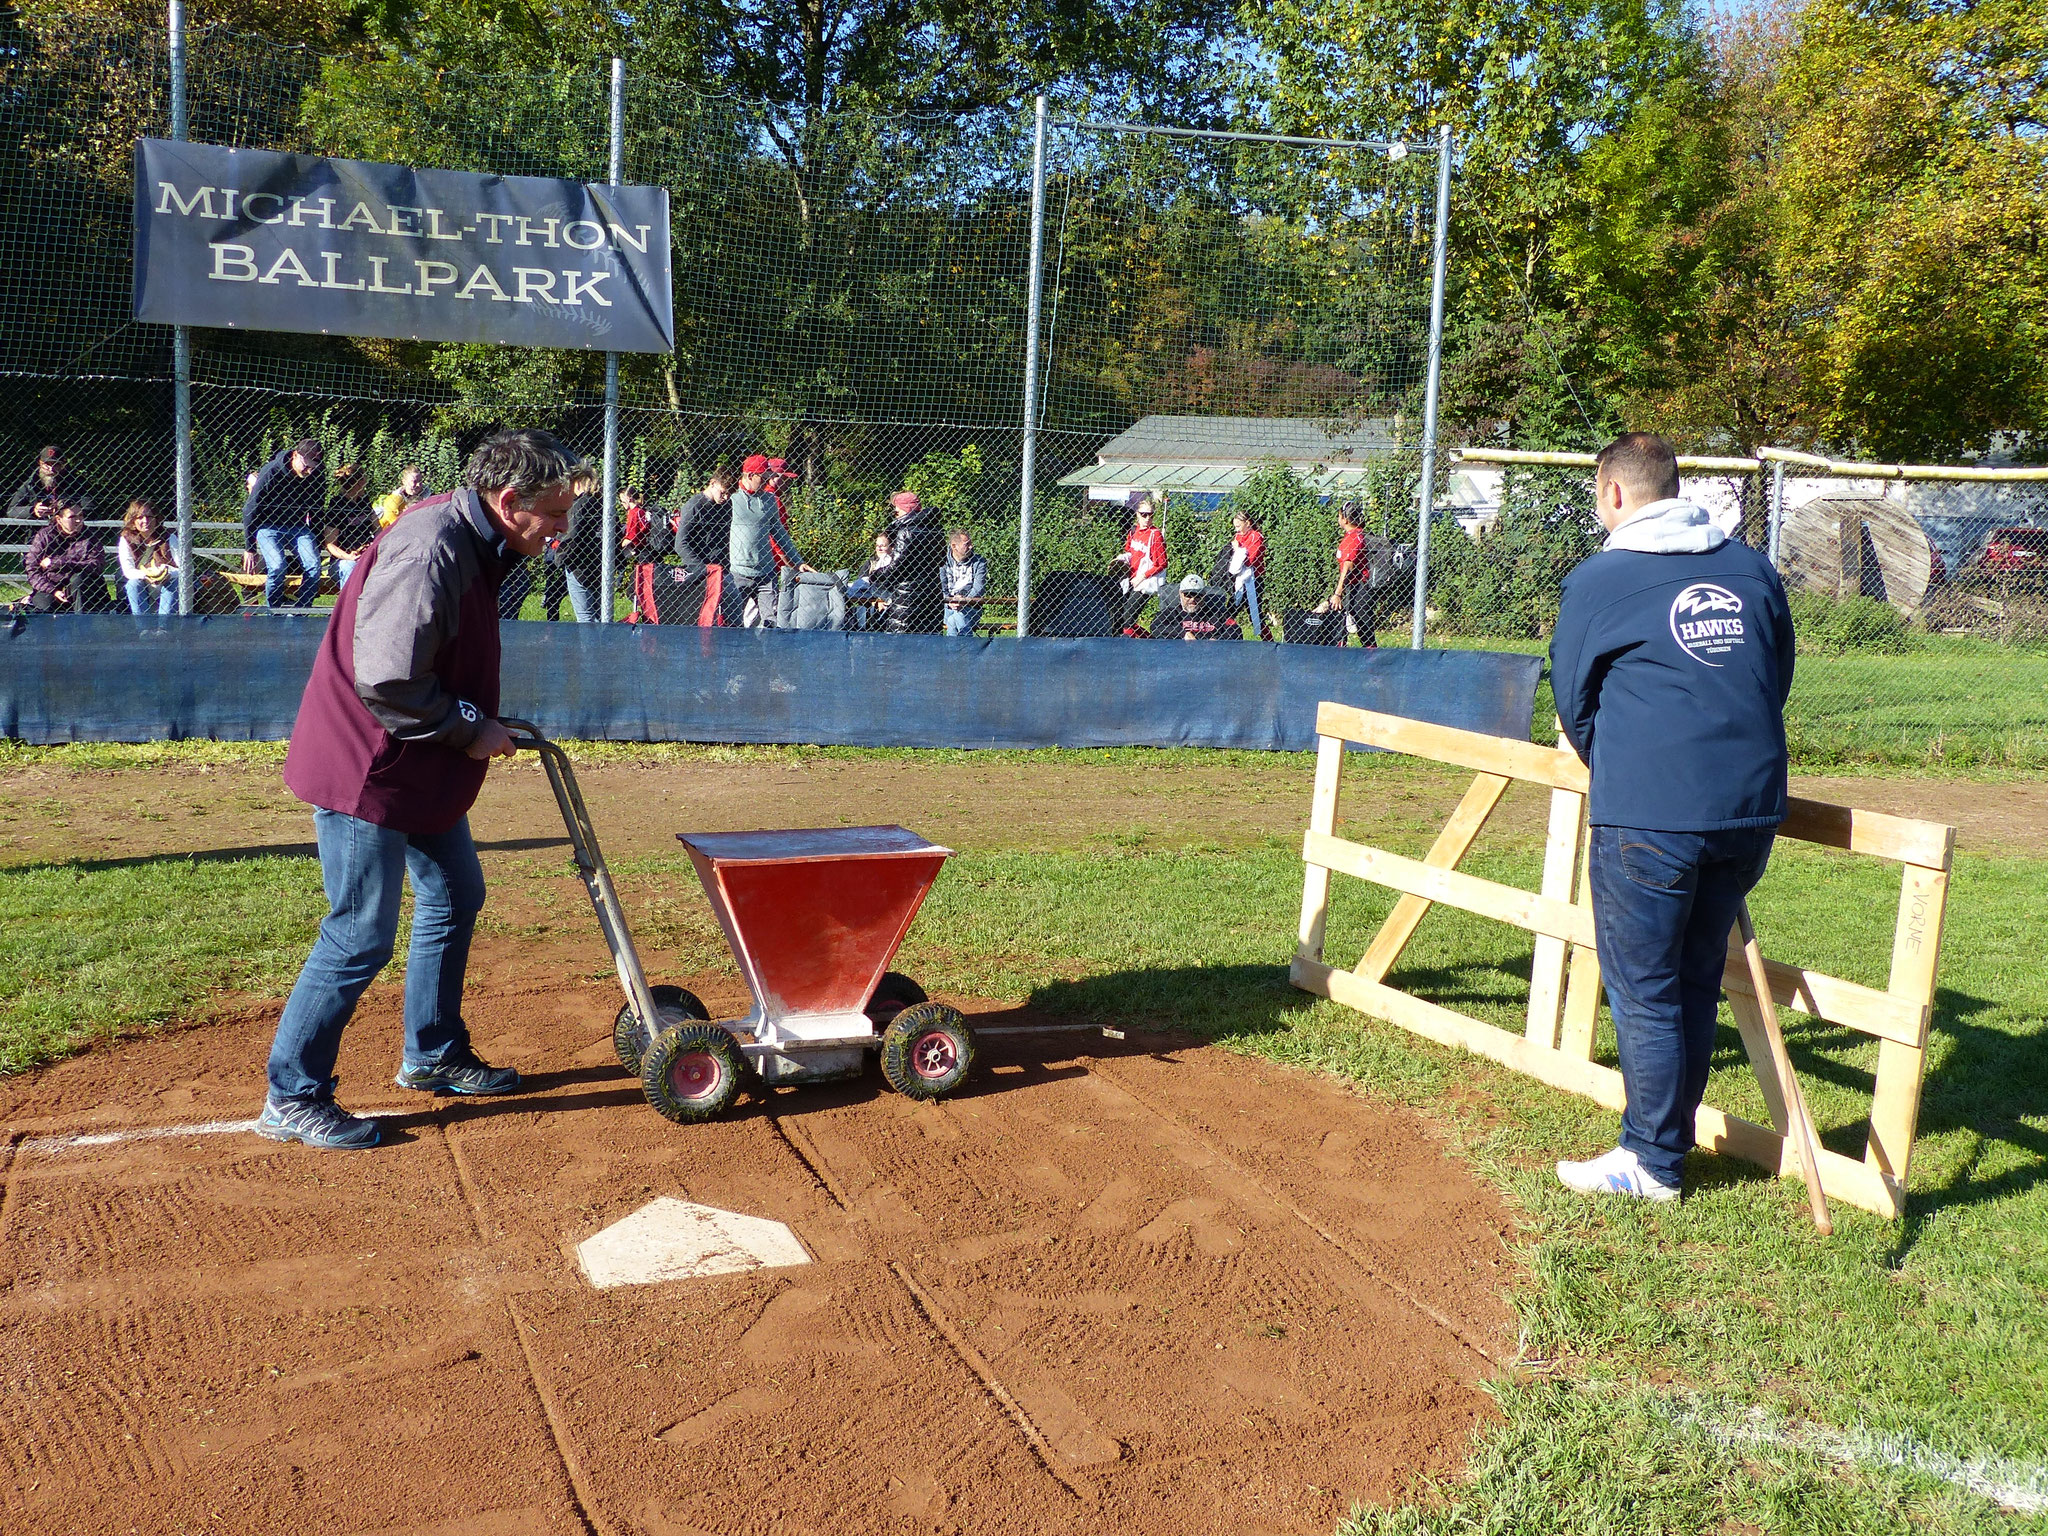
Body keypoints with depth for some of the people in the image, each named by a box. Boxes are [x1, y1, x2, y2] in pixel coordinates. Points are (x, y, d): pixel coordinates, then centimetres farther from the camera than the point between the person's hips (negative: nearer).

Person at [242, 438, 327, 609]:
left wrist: (316, 545, 8)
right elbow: (250, 510, -11)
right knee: (277, 566, -25)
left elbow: (318, 511, 8)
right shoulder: (270, 472, -19)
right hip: (268, 526, -3)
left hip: (298, 526, 3)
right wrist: (249, 548, -9)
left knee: (313, 566, -19)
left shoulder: (316, 476, -8)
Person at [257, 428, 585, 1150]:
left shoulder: (475, 548, 8)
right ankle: (291, 1099, 9)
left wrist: (477, 725, 4)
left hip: (423, 768, 11)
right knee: (363, 936, -5)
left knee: (456, 897, 20)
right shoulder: (430, 548, -24)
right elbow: (388, 678, -29)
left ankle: (433, 1056, 36)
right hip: (365, 767, -11)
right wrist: (471, 729, -18)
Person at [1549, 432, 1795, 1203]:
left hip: (1647, 820, -6)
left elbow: (1574, 704, 7)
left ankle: (1652, 1162, 11)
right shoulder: (1753, 568, 10)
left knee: (1644, 992, 4)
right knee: (1696, 983, 16)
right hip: (1751, 811, 6)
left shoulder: (1598, 580, -3)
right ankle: (1669, 1136, 26)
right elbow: (1779, 681, 18)